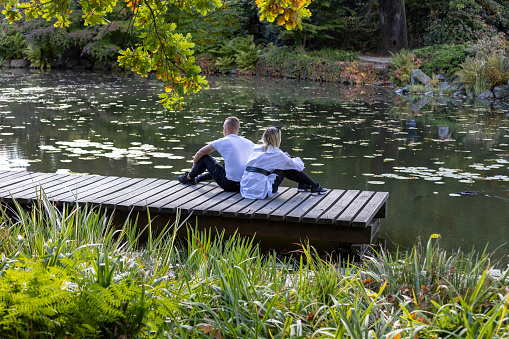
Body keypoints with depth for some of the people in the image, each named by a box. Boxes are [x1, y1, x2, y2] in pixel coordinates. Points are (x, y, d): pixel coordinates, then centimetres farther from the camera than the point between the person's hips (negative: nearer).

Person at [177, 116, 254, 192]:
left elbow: (198, 154, 8)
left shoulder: (221, 142, -3)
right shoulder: (249, 143, 7)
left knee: (204, 157, 11)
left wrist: (194, 168, 27)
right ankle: (198, 178, 48)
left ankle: (188, 178, 33)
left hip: (230, 185, -5)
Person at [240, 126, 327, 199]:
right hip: (260, 191, -7)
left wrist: (283, 156, 25)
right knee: (288, 168, 7)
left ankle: (302, 184, 35)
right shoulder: (276, 152, -6)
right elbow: (299, 166, 1)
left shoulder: (257, 149, 13)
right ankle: (314, 187, 14)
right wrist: (298, 160, 24)